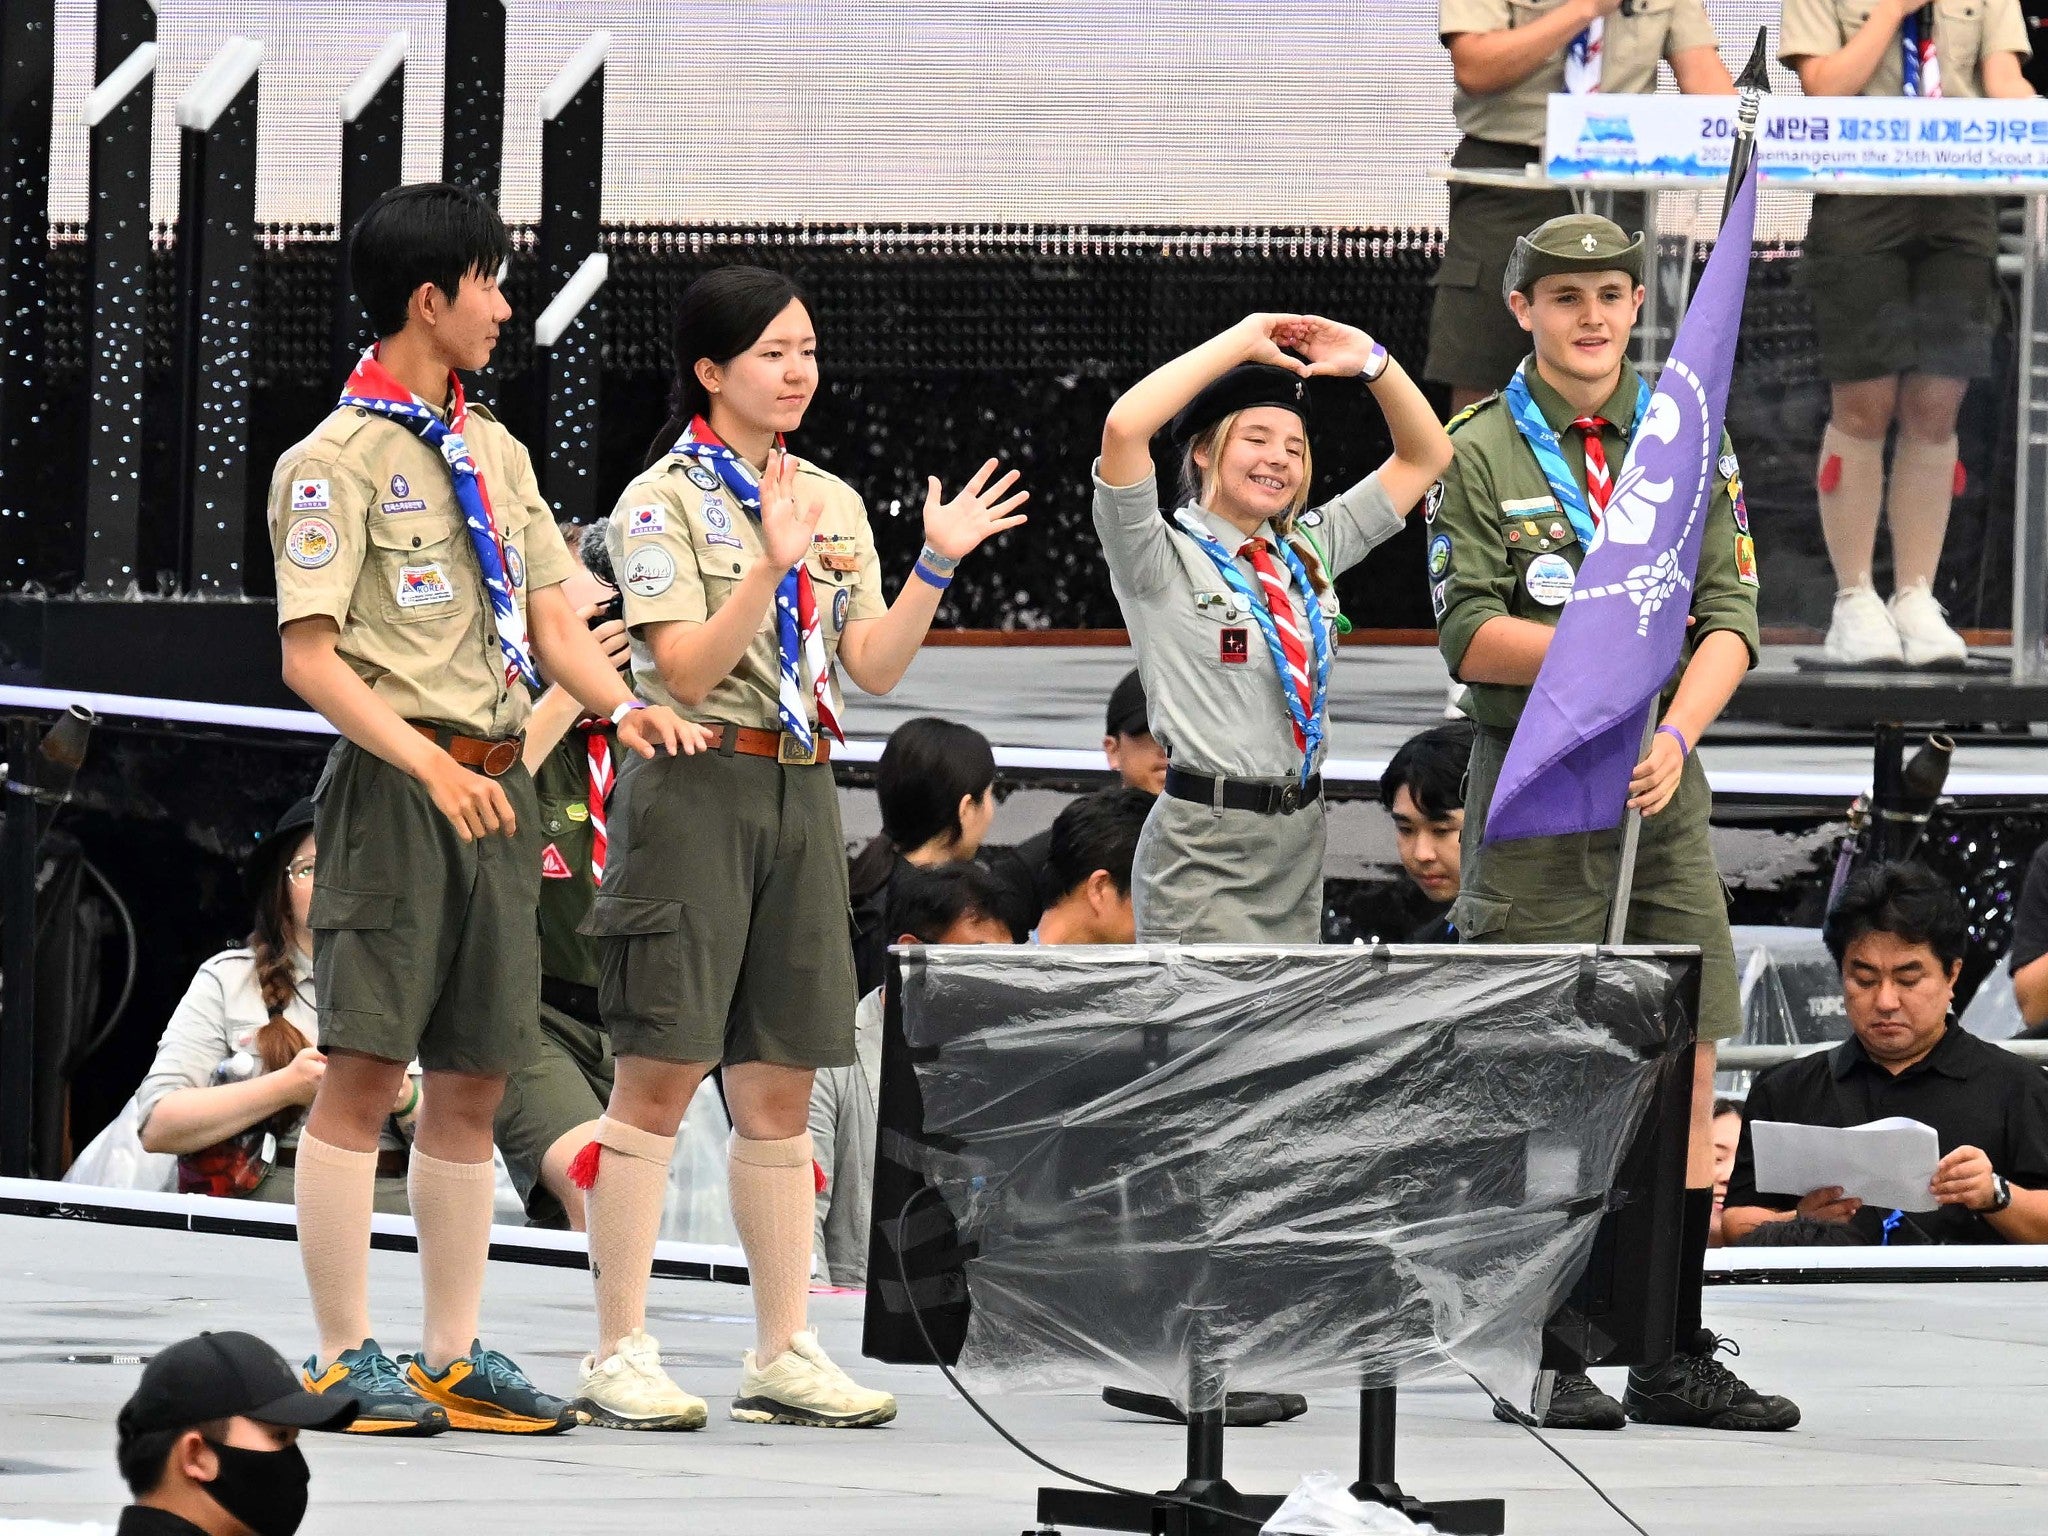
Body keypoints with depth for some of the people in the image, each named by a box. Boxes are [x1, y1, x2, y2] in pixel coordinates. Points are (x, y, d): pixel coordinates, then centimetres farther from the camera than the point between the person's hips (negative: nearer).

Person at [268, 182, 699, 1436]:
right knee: (366, 1069, -8)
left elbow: (553, 624, 17)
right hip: (397, 784, -7)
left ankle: (454, 1356, 11)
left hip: (497, 787, 7)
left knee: (474, 1079, 7)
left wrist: (624, 703, -4)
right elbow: (312, 660, -11)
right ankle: (346, 1355, -6)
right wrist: (432, 765, -23)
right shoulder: (337, 461, -5)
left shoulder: (492, 452, 18)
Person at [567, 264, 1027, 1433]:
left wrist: (936, 566, -3)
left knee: (781, 1084, 8)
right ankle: (622, 1355, -4)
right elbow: (688, 671, -14)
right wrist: (772, 563, -25)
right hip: (695, 788, -6)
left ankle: (785, 1352, 12)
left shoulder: (834, 503, 14)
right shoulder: (665, 501, -5)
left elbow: (876, 669, 9)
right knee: (662, 1072, -6)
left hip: (801, 792, 6)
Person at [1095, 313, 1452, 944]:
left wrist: (1370, 361, 2)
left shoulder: (1310, 552, 13)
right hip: (1206, 851, -7)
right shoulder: (1160, 561, -6)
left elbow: (1425, 455, 17)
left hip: (1300, 841, 7)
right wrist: (1242, 341, -15)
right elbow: (1124, 427, -22)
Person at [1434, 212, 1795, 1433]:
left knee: (1689, 1065, 1)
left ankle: (1676, 1355, 7)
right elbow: (1469, 636, -7)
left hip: (1663, 783, 4)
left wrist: (1675, 734, -13)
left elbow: (1733, 619, 4)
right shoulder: (1483, 451, 0)